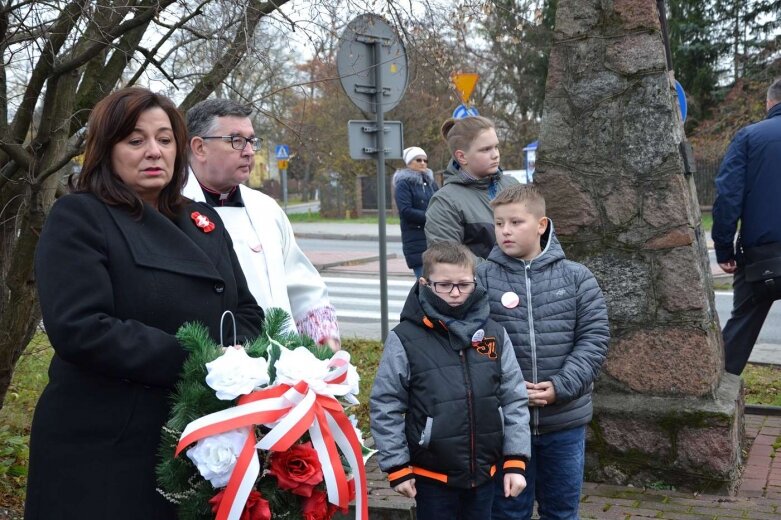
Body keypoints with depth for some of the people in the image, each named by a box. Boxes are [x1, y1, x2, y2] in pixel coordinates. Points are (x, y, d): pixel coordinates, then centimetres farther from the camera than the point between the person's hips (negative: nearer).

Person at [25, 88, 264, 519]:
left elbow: (247, 313, 14)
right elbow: (79, 329, -19)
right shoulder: (78, 219, -7)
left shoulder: (204, 222, 13)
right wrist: (194, 365, -22)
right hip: (103, 451, -6)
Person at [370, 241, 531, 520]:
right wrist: (398, 468, -5)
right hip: (432, 477, -3)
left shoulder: (494, 334, -1)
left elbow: (514, 400, 3)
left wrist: (515, 462, -1)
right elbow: (385, 408, -7)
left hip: (484, 475, 3)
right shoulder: (405, 340, -11)